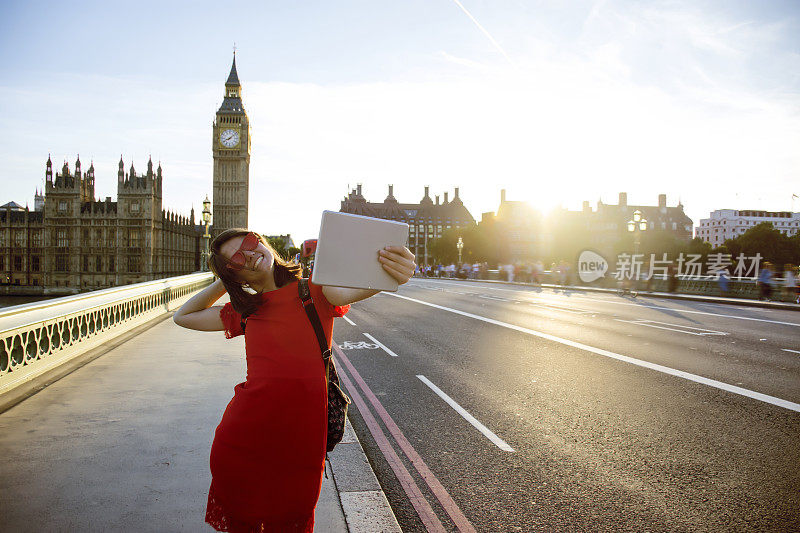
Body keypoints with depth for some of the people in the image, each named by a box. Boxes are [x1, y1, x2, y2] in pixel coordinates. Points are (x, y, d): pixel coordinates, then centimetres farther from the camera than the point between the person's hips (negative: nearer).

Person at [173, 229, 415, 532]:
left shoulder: (313, 291, -1)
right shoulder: (244, 312, 9)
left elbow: (347, 291, -24)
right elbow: (183, 317, 22)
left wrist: (391, 273, -46)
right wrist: (223, 283, 11)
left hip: (301, 439, -3)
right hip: (244, 436, 3)